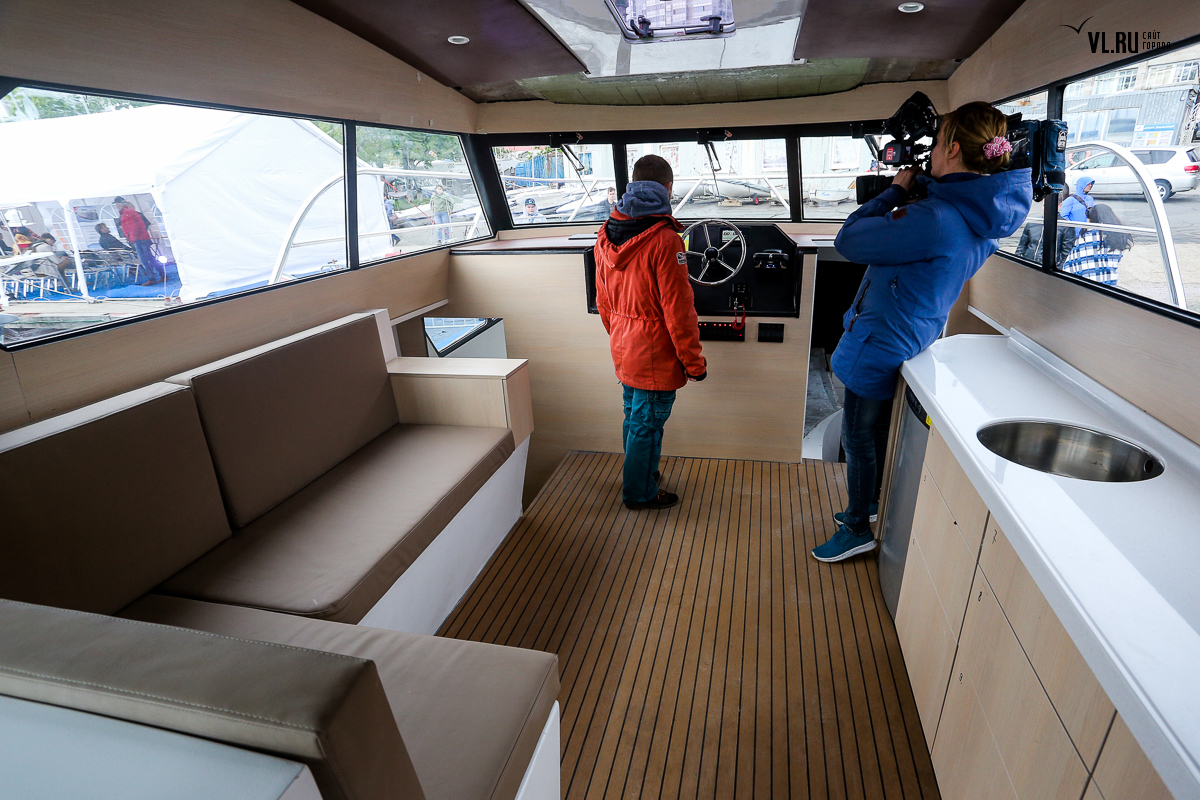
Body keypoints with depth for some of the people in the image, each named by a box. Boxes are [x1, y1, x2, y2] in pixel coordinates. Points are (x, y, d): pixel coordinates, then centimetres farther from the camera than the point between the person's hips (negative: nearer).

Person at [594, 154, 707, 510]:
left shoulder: (606, 235, 3)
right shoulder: (664, 239, -21)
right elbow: (678, 310, -20)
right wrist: (694, 361, -11)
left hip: (623, 349, 8)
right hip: (655, 355, -8)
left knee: (633, 416, 23)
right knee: (647, 424, 8)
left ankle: (636, 476, 43)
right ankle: (640, 493, 25)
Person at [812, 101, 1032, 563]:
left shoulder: (936, 220, -29)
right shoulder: (981, 215, 1)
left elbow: (849, 240, -22)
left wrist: (896, 190, -11)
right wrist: (915, 190, 5)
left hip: (878, 344, -9)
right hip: (902, 339, 9)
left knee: (859, 438, 8)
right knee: (875, 433, 25)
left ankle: (858, 529, 25)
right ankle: (868, 503, 44)